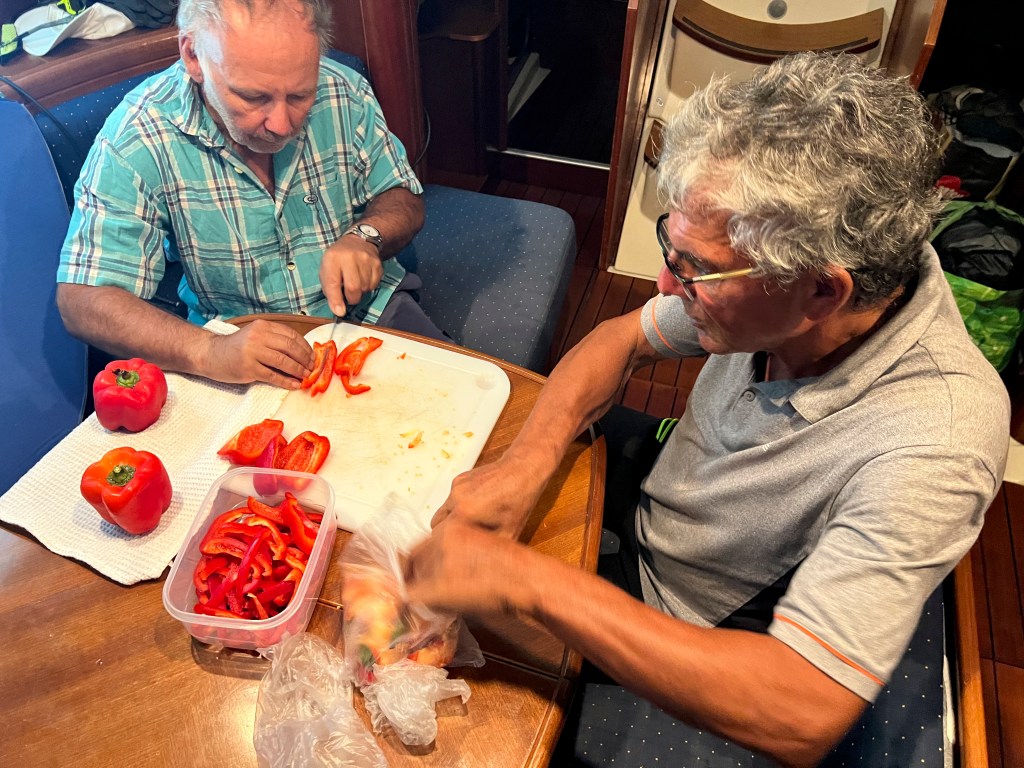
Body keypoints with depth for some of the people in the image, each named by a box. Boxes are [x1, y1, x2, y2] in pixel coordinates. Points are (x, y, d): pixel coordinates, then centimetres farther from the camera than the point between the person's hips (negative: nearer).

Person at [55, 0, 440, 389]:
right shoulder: (136, 138, -18)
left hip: (370, 311, 2)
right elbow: (83, 300, -20)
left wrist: (365, 236, -20)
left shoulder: (345, 93, -10)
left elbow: (404, 200, 3)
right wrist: (207, 352, -38)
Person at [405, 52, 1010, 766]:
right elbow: (621, 339, -8)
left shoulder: (934, 442, -39)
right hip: (655, 501, 5)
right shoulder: (777, 279, -22)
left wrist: (526, 579, -45)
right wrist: (524, 465, -25)